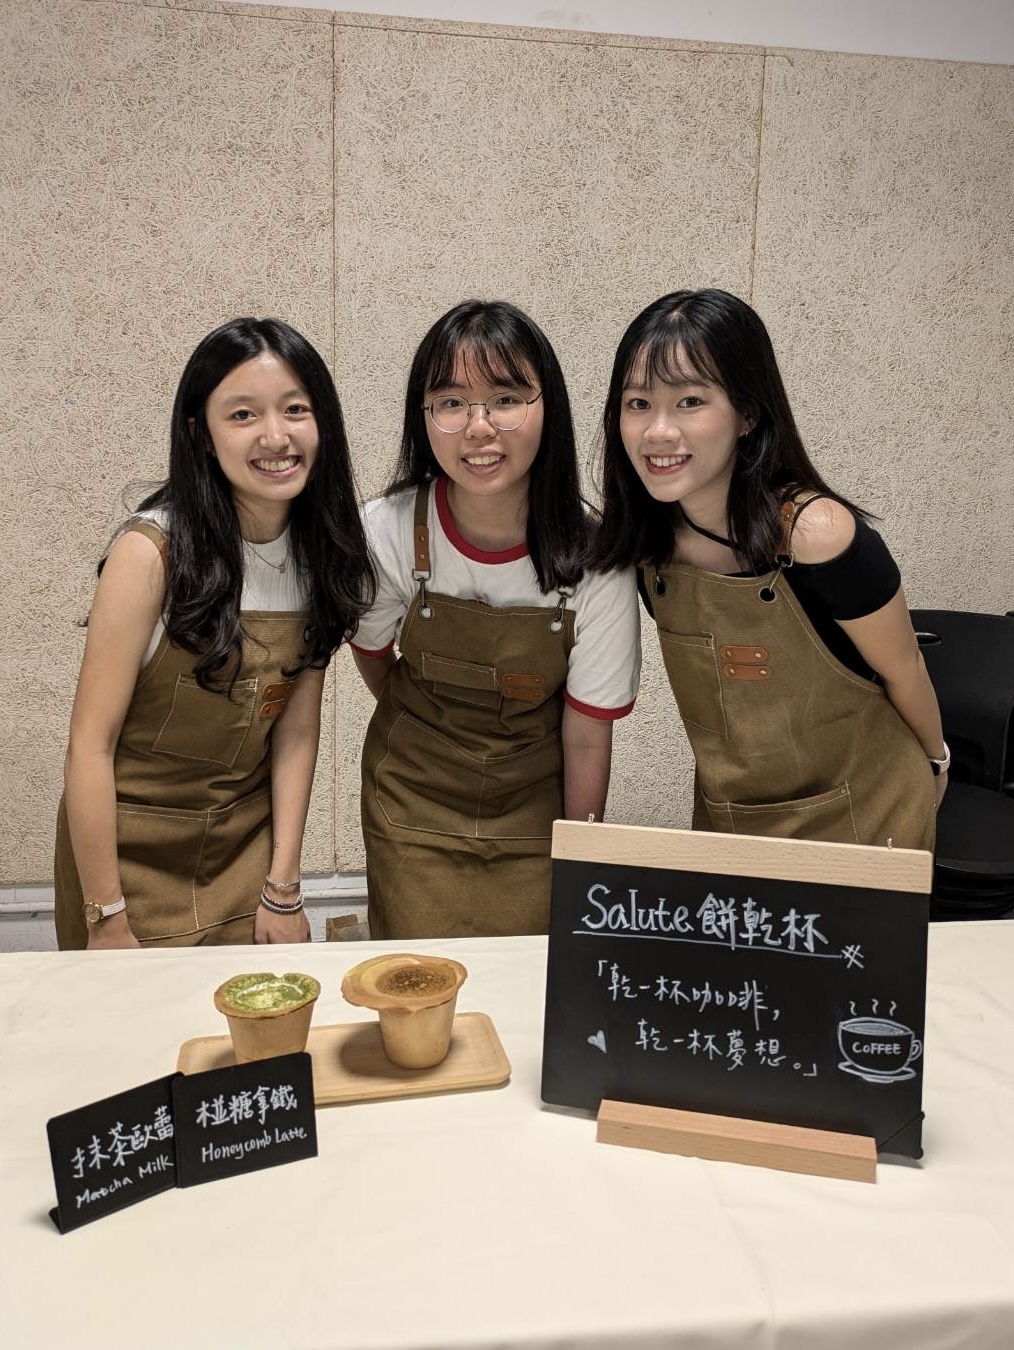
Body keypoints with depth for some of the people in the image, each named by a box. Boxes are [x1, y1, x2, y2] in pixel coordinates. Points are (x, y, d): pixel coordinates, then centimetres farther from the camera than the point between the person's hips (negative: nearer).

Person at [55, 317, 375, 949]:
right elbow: (91, 742, -18)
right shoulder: (153, 549, -21)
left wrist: (283, 886, -4)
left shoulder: (321, 548, -6)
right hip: (132, 847, -4)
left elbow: (297, 729, -3)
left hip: (248, 842, 4)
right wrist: (107, 922, -15)